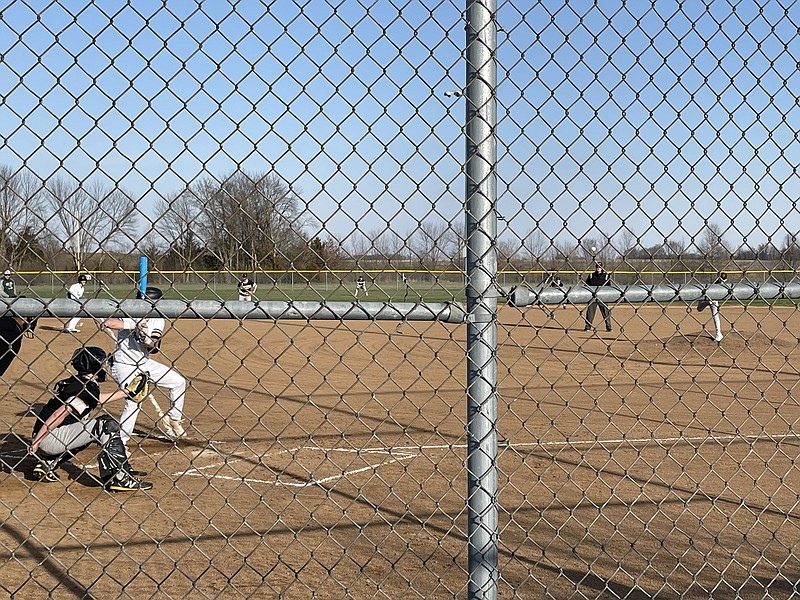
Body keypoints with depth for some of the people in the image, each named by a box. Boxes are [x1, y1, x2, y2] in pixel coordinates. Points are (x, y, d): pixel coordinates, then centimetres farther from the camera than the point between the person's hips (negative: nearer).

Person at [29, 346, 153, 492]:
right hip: (50, 439, -9)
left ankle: (45, 464, 19)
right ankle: (117, 478, -16)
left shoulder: (74, 382, 16)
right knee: (107, 425, -12)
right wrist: (37, 441, -22)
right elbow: (60, 413, -22)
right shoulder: (88, 387, -12)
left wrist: (129, 391, 36)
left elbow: (98, 399, 34)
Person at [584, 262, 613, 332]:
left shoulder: (606, 275, 5)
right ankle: (587, 326, 11)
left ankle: (608, 327, 5)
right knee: (590, 311, 2)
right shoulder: (591, 275, 9)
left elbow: (609, 287, 5)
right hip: (592, 296, 1)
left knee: (605, 311, -2)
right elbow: (586, 285, 11)